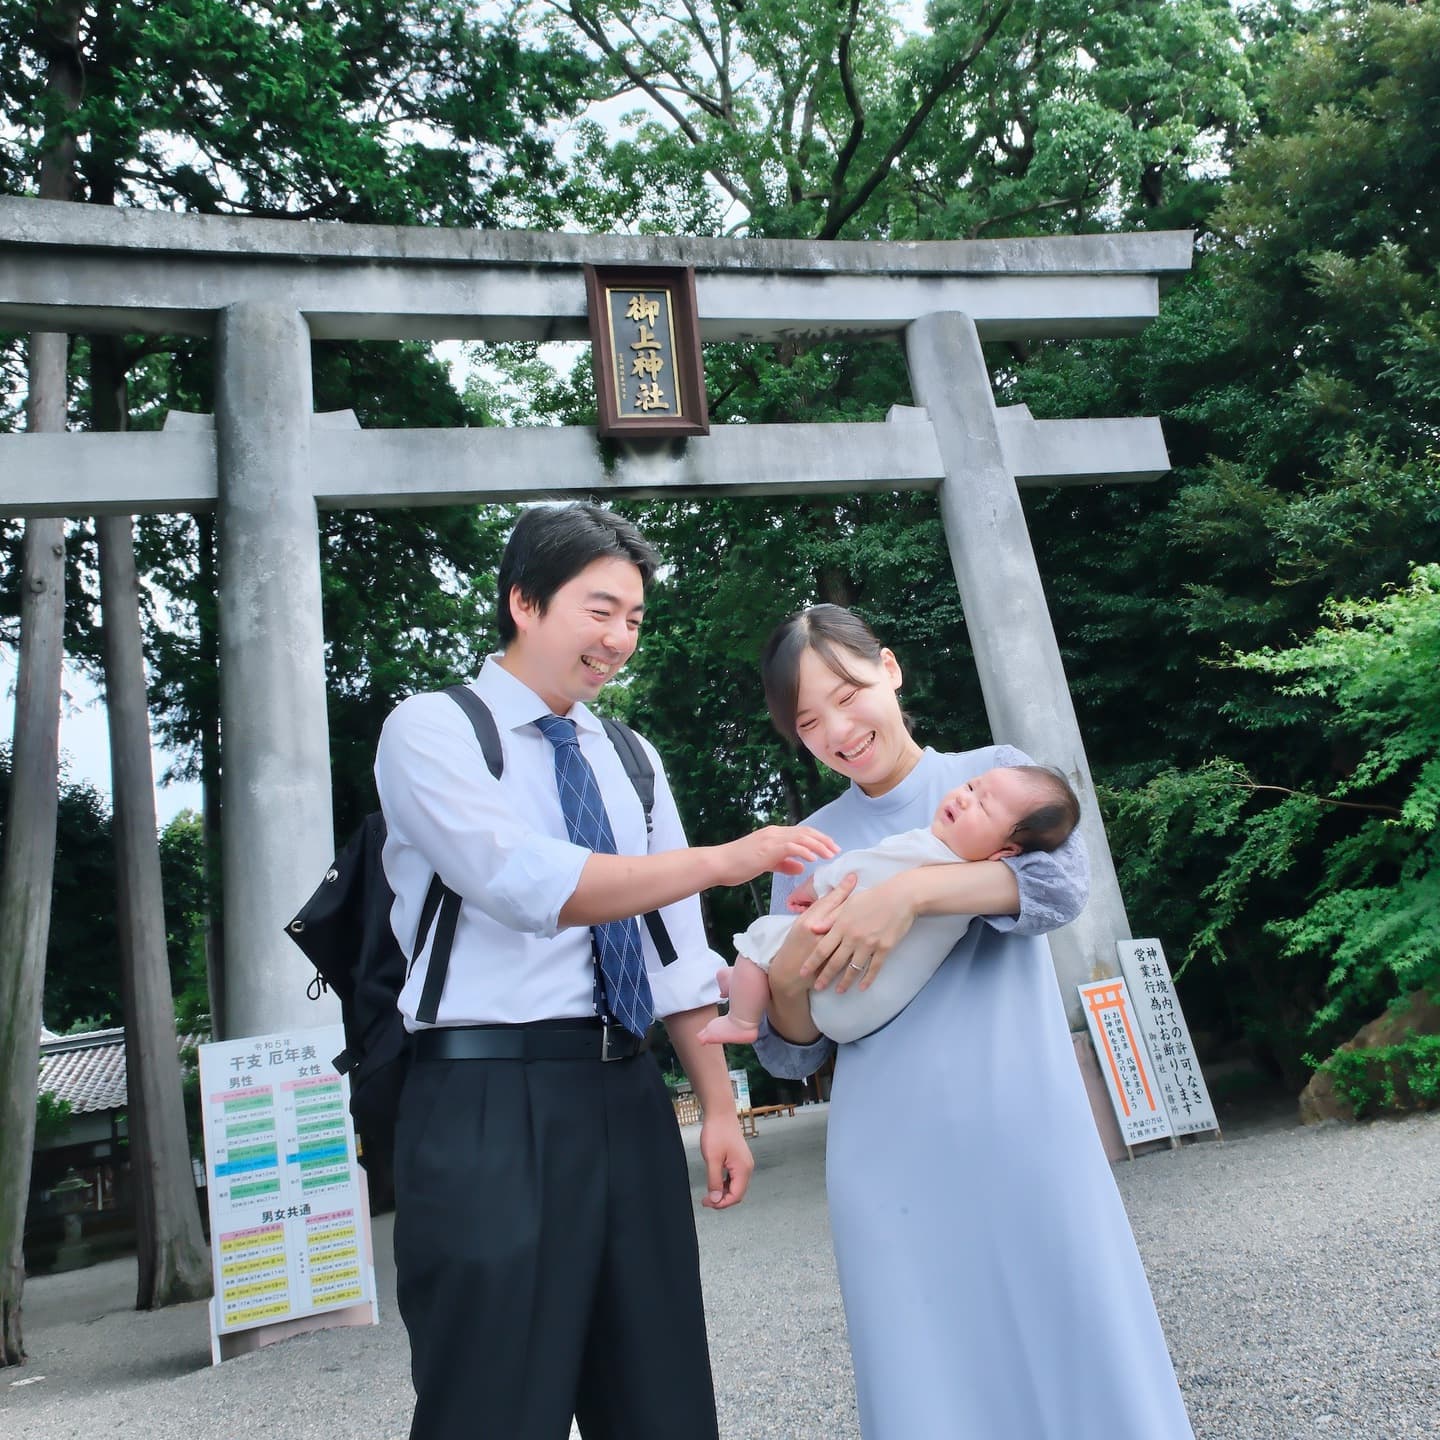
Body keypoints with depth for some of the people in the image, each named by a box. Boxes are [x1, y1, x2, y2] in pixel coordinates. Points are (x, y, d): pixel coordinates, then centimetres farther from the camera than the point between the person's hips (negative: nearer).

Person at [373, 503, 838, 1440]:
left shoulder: (634, 761, 15)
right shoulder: (431, 729, -3)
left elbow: (680, 952, 13)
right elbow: (531, 885, -20)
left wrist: (720, 1109, 9)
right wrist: (725, 859, -19)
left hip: (629, 1096, 6)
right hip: (491, 1102, -6)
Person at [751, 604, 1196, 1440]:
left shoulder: (995, 772, 6)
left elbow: (1062, 881, -13)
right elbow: (795, 1055, 7)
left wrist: (912, 889, -24)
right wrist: (785, 978, -14)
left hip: (1025, 1129, -1)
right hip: (891, 1158, 1)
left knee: (1079, 1348, 6)